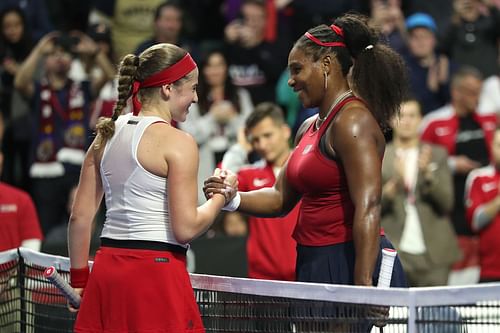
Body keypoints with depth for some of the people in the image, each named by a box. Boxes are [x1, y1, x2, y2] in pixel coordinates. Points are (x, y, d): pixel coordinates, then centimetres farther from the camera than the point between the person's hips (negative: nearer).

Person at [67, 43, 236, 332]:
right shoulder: (178, 142, -8)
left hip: (106, 267, 7)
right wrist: (221, 197, 5)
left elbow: (80, 216, 11)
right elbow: (185, 228, -12)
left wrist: (79, 281, 18)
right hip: (157, 269, -7)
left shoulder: (107, 134, 11)